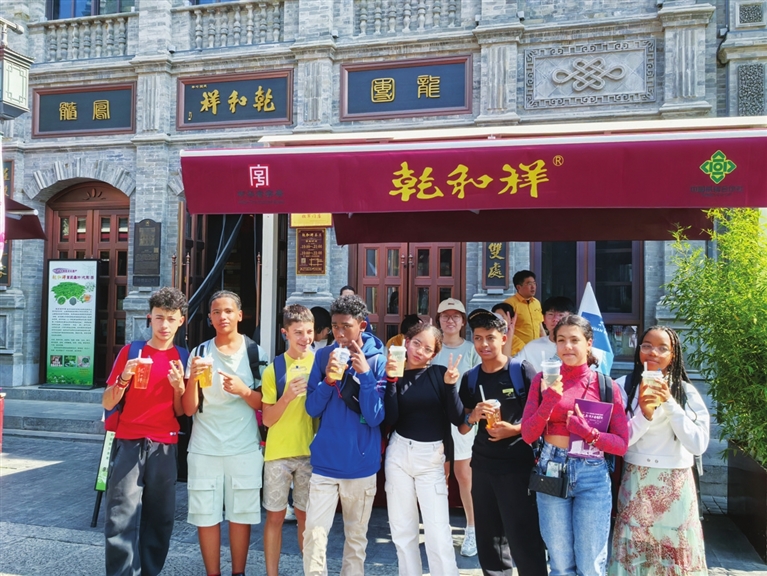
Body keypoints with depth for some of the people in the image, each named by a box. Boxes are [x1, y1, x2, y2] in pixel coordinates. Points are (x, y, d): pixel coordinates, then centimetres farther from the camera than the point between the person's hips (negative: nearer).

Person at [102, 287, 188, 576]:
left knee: (159, 519, 7)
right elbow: (108, 403, 1)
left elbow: (180, 411, 7)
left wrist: (179, 386, -11)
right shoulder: (130, 351, 3)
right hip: (129, 444, -1)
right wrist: (124, 378, -16)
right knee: (122, 519, -8)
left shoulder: (182, 358, 7)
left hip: (165, 447, 2)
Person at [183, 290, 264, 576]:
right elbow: (189, 409, -2)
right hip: (205, 447, 1)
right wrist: (193, 378, -20)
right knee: (206, 516, 4)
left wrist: (244, 390, -19)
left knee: (240, 515, 6)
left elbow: (263, 404, 0)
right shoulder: (200, 352, 1)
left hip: (244, 447, -1)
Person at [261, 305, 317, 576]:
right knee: (275, 516, 6)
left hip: (310, 451, 1)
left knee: (305, 515, 11)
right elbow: (267, 419, -4)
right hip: (279, 452, -1)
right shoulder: (274, 368, -3)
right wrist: (287, 396, -20)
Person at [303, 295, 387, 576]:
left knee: (356, 536, 14)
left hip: (361, 464, -1)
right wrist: (328, 380, -19)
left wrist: (366, 374, -22)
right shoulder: (324, 356, -1)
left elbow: (375, 417, -11)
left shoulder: (378, 360, -7)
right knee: (314, 535, -3)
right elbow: (312, 408, -2)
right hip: (325, 462, 1)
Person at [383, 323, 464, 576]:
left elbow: (457, 418, -8)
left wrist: (450, 385, -21)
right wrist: (391, 379, -17)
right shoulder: (396, 374, 0)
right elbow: (389, 419, -11)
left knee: (438, 532, -6)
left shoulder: (439, 373, -3)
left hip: (432, 456, -2)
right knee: (402, 528, 11)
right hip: (399, 454, 2)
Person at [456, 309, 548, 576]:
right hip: (482, 465, 6)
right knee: (488, 538, 17)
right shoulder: (470, 378, 6)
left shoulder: (522, 371, -8)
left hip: (518, 465, -5)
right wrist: (473, 416, -10)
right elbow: (462, 428, 10)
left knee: (523, 538, -4)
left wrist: (515, 429, -18)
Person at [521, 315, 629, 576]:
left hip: (592, 476, -1)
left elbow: (621, 444, -3)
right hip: (552, 472, 1)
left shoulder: (606, 385, -2)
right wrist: (549, 401, -19)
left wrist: (588, 433, -20)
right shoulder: (544, 380, 1)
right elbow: (528, 435, -4)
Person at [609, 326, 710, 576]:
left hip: (676, 485, 0)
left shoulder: (687, 392, -4)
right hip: (636, 484, 0)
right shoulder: (626, 387, -4)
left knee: (676, 552, 13)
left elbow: (698, 445, -14)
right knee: (633, 554, 7)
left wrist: (669, 403, -19)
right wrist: (644, 414, -25)